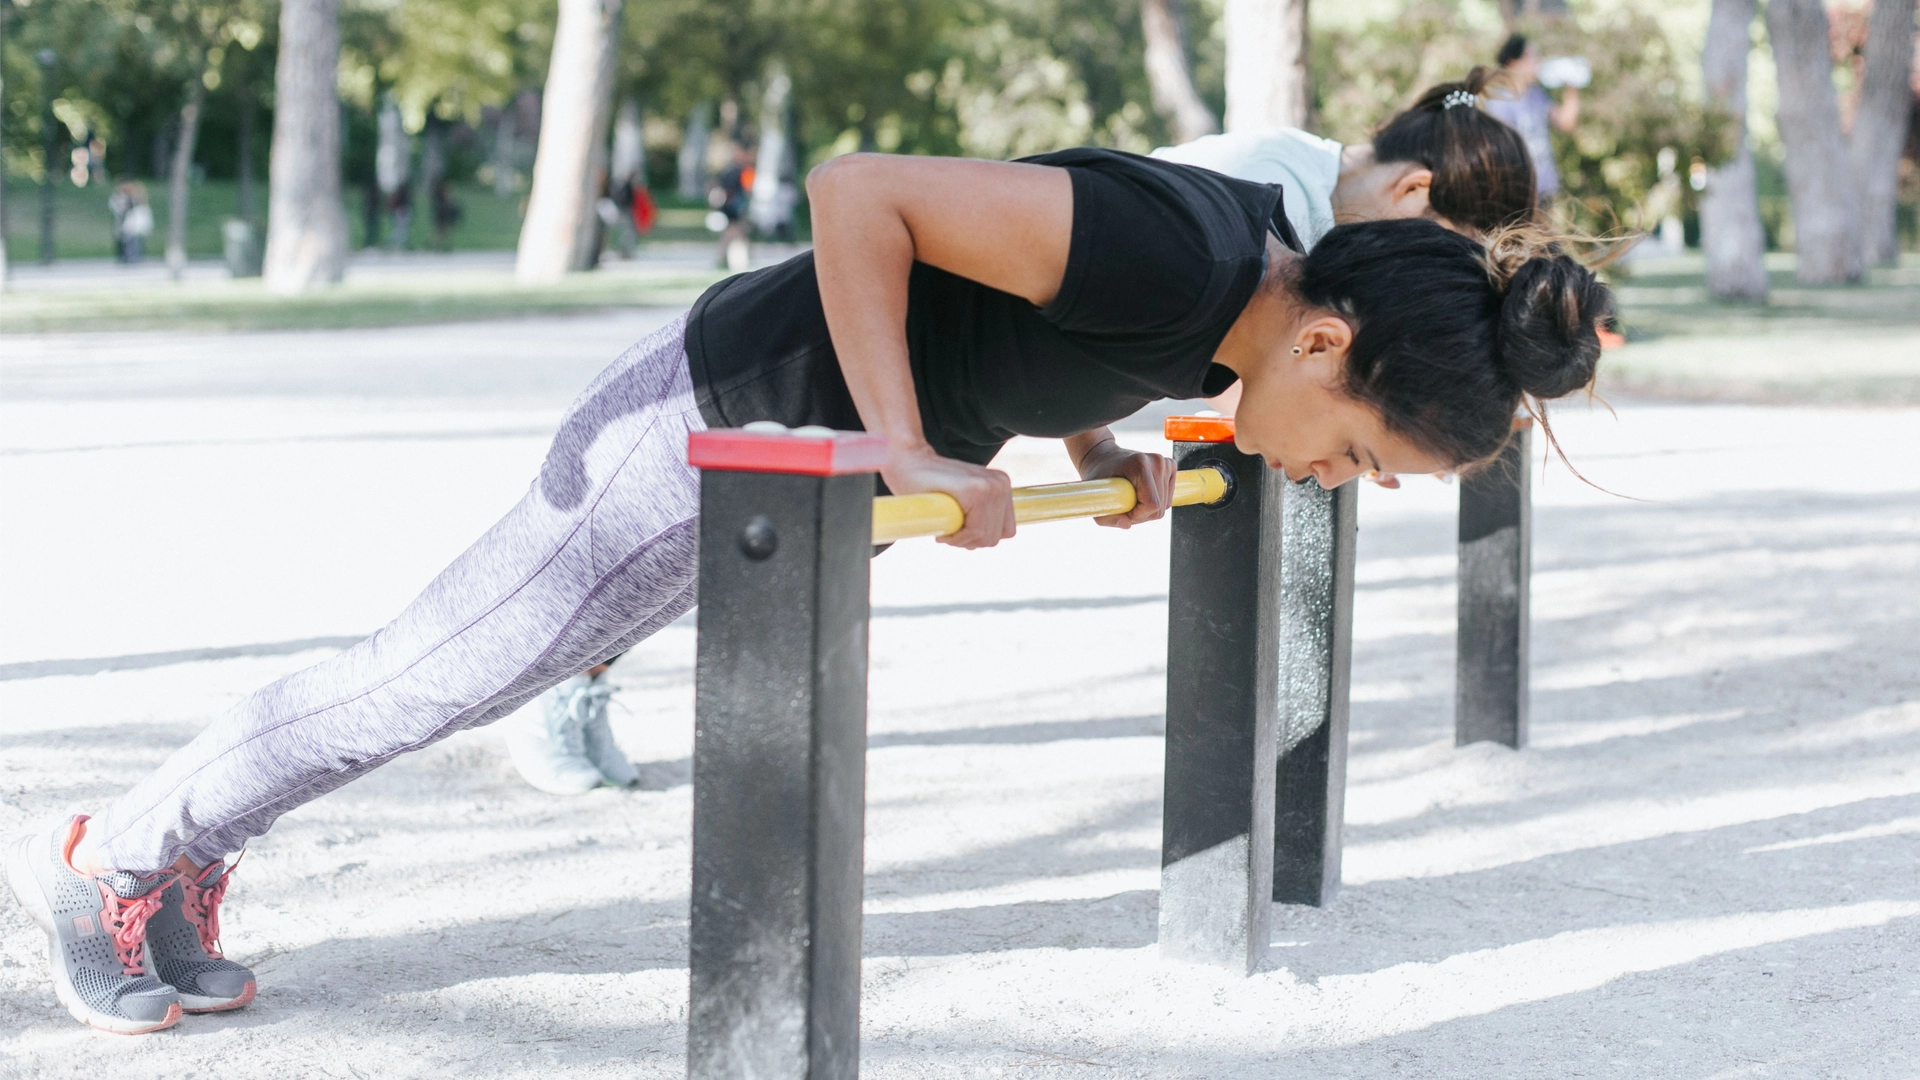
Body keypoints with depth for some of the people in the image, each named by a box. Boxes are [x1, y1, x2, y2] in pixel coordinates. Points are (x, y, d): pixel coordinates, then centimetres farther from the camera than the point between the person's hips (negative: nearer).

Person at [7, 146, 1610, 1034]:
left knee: (446, 686, 19)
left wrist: (1091, 449, 3)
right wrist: (911, 460, -31)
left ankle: (186, 854, 34)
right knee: (416, 686, 6)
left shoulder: (1260, 262, -4)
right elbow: (860, 191, -33)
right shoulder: (1171, 254, -34)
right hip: (709, 429, -8)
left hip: (790, 464, 8)